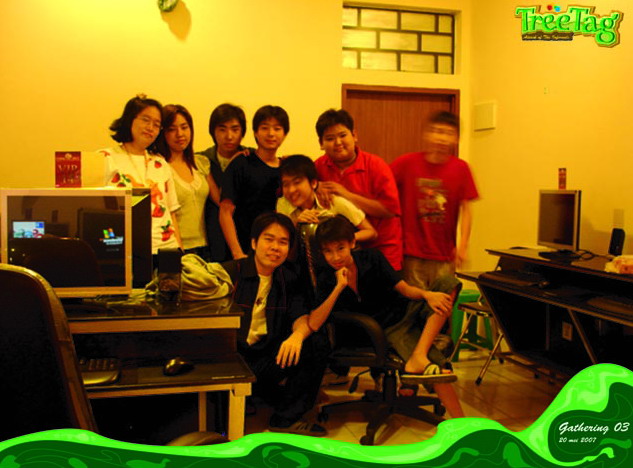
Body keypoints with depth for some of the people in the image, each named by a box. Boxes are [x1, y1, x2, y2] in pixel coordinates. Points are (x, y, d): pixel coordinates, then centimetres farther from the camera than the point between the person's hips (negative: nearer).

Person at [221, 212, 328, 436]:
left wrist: (298, 334, -27)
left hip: (267, 356, 4)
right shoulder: (229, 273, -4)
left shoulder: (288, 279, 9)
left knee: (317, 344, -16)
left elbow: (301, 316, -1)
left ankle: (287, 418, -10)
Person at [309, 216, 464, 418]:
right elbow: (313, 325, -21)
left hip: (407, 310, 3)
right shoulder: (326, 280, -8)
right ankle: (459, 420, -17)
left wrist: (426, 294, -24)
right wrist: (339, 287, -26)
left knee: (448, 283, -24)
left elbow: (404, 288, -1)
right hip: (390, 330, -3)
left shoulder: (371, 258, -5)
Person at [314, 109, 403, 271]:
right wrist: (316, 187, -10)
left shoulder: (376, 165, -11)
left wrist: (348, 195, -21)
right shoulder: (320, 166, -1)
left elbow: (391, 209, -18)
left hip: (381, 248, -3)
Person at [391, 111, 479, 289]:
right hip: (412, 253, -1)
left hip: (445, 256, 1)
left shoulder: (461, 168, -1)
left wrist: (463, 245, -6)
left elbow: (466, 208, 1)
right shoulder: (407, 163, -3)